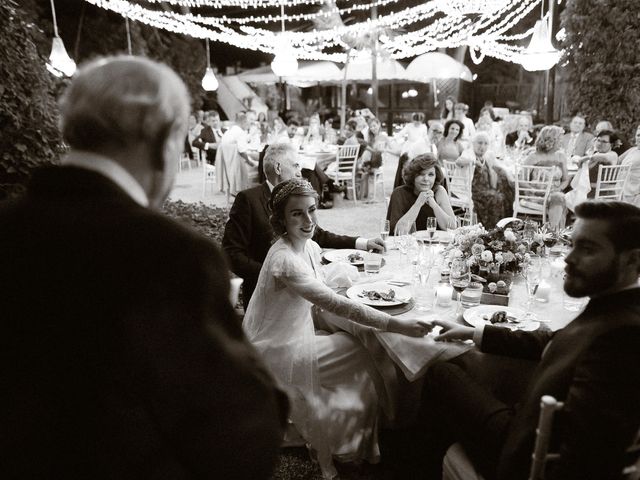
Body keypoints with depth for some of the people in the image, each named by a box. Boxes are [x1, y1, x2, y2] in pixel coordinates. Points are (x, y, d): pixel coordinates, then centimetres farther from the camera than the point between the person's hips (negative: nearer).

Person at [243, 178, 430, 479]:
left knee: (362, 345, -5)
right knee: (365, 358, -9)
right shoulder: (284, 259, -29)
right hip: (275, 353, -8)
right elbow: (336, 304, -35)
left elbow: (319, 305, 7)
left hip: (295, 337, 8)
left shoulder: (311, 248, 0)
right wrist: (395, 325, -36)